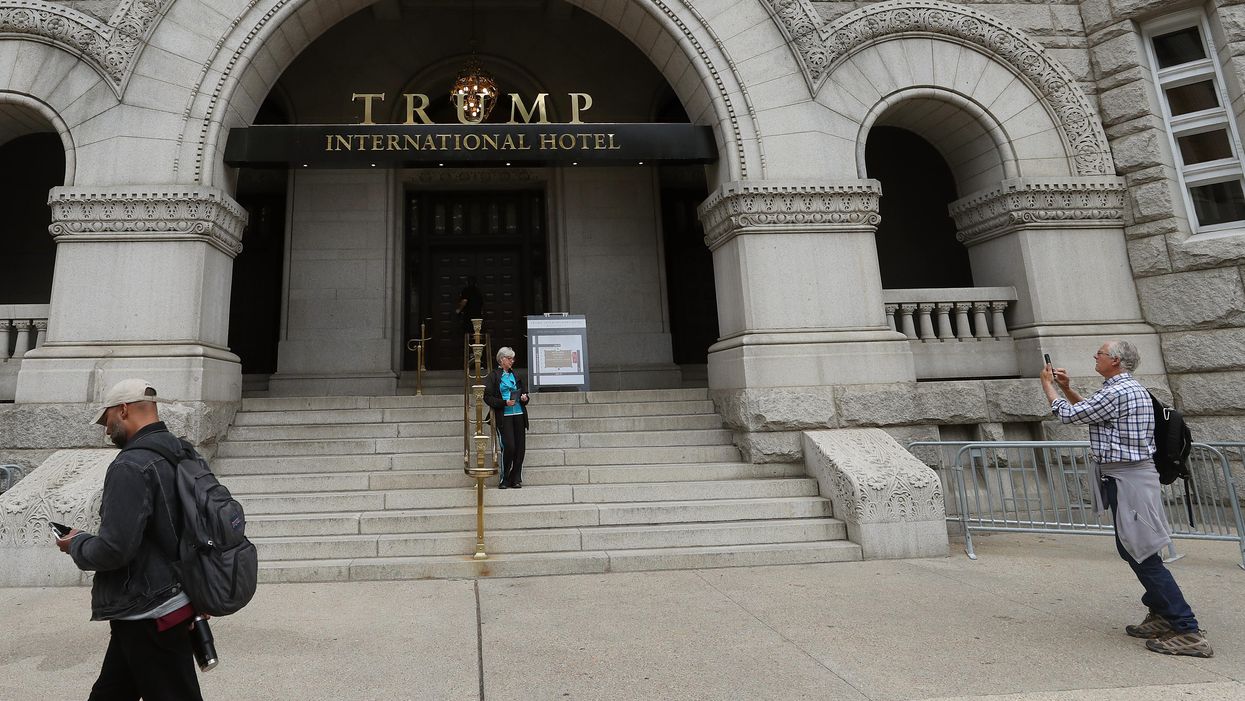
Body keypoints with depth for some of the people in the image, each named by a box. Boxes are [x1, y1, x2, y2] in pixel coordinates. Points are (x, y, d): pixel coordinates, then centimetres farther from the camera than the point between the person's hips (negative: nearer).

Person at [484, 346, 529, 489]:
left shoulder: (515, 375, 17)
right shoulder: (493, 376, 0)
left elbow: (524, 390, 26)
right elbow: (488, 397, -5)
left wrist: (524, 398, 3)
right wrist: (505, 403, -16)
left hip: (519, 414, 5)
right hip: (504, 416, -5)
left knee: (520, 447, 1)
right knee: (509, 446, -11)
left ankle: (516, 479, 10)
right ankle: (504, 479, 6)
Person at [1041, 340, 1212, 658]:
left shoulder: (1118, 392, -18)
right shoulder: (1129, 389, 14)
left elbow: (1069, 414, -11)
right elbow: (1090, 410, 29)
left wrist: (1048, 385, 3)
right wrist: (1067, 388, 20)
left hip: (1128, 480, -10)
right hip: (1124, 478, 10)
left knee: (1143, 555, -7)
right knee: (1131, 550, 16)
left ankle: (1188, 631, -3)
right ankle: (1162, 614, 24)